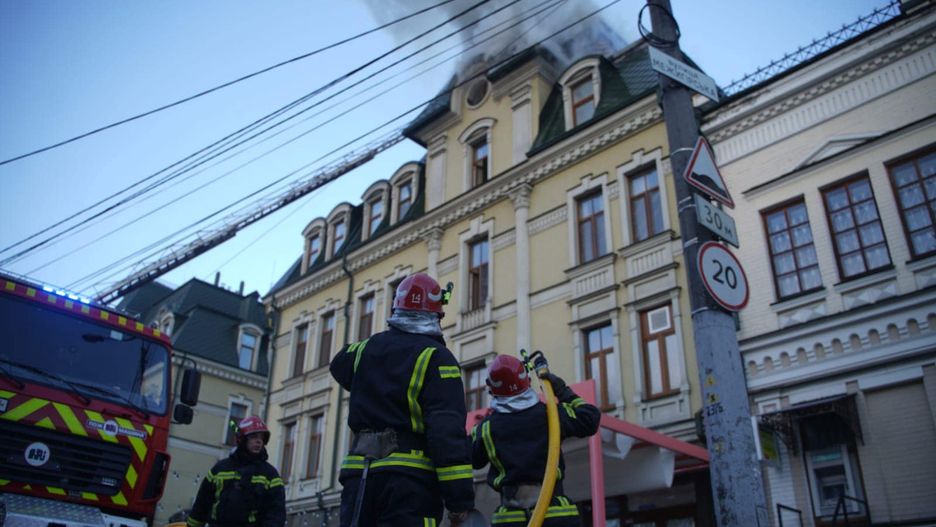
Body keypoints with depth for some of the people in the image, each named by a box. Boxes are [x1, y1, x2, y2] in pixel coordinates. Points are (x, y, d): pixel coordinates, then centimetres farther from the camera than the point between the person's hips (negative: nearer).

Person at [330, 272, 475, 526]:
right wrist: (459, 498, -13)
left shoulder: (367, 349, 12)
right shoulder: (436, 357, -5)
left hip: (359, 473, 6)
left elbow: (339, 365, 38)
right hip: (411, 479, -5)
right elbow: (449, 433, -14)